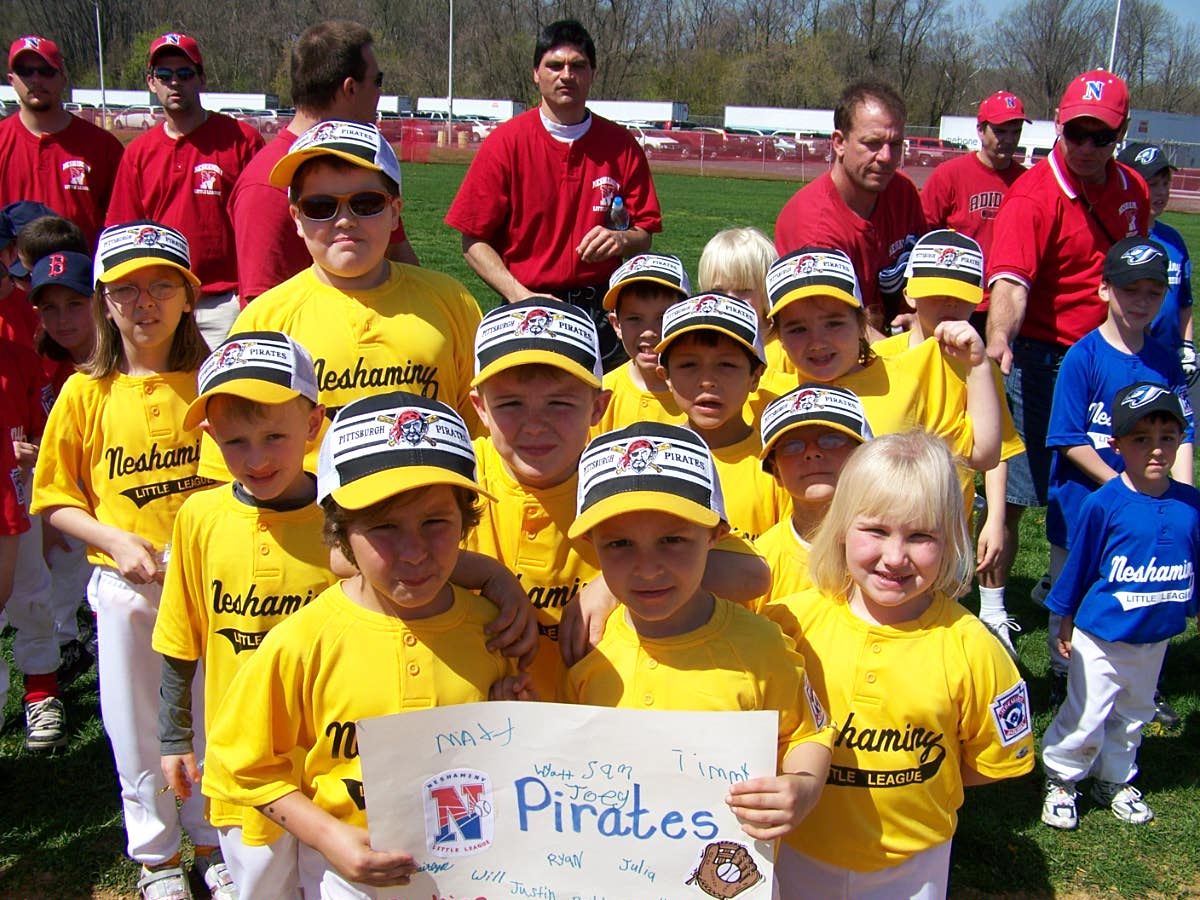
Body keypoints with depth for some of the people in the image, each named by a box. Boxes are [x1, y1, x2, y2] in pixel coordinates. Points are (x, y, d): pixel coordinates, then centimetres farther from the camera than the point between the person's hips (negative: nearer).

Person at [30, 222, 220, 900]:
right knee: (135, 724, 11)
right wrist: (116, 540, -12)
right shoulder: (86, 393, -2)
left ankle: (215, 840, 32)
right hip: (124, 583, 1)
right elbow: (57, 498, 2)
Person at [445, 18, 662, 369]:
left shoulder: (621, 145, 4)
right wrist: (520, 296, -16)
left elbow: (645, 232, 9)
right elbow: (474, 240, -3)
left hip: (602, 309, 2)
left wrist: (621, 239, -14)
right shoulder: (506, 142, -2)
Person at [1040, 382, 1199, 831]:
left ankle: (1114, 780, 42)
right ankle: (1060, 780, 28)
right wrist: (1066, 621, -1)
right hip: (1101, 637, -4)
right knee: (1085, 718, 6)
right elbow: (1079, 564, -8)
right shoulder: (1103, 505, -19)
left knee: (1133, 714, 22)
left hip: (1155, 638, 4)